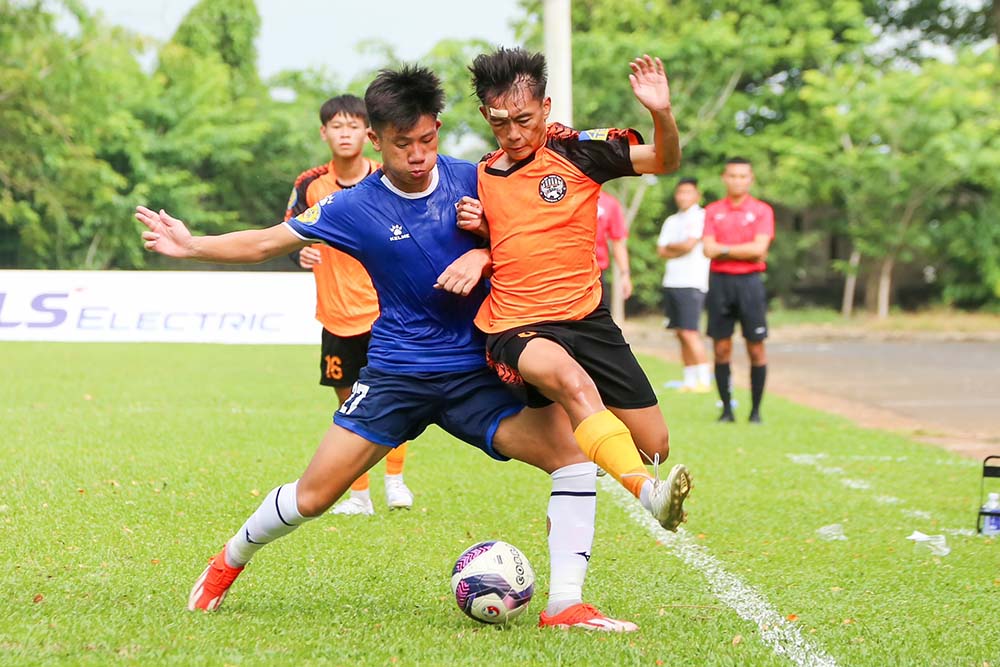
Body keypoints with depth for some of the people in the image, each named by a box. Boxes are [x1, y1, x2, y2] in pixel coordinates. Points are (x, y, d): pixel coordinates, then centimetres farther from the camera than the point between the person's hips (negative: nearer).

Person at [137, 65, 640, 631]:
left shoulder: (471, 180, -3)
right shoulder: (356, 207, -5)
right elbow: (264, 244, 3)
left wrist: (481, 255, -13)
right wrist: (192, 246, -6)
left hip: (477, 372, 1)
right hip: (396, 373, -1)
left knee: (573, 451, -19)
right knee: (313, 496, -3)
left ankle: (565, 604, -15)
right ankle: (231, 560, 28)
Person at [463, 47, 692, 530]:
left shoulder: (577, 150, 0)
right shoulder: (479, 176, 8)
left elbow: (664, 161, -4)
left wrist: (661, 113, -24)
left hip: (587, 321, 2)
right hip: (515, 330, -2)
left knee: (654, 447, 1)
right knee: (570, 378, -37)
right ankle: (645, 491, -56)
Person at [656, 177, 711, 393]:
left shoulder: (701, 217, -4)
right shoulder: (671, 221, 19)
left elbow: (689, 245, -13)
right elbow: (661, 251, 11)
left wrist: (670, 246, 4)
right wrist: (680, 249, -4)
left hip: (692, 283, -7)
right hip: (671, 283, 7)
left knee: (690, 333, -13)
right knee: (681, 334, 7)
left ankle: (704, 380, -11)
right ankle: (689, 381, 11)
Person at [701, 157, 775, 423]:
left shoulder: (762, 211, 3)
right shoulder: (712, 211, 9)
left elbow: (759, 248, -10)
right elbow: (709, 249, -2)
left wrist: (724, 249, -6)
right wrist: (744, 251, -9)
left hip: (749, 282, -2)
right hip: (719, 281, 2)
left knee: (756, 349, -2)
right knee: (721, 348, 1)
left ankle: (756, 410, 5)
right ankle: (726, 409, 8)